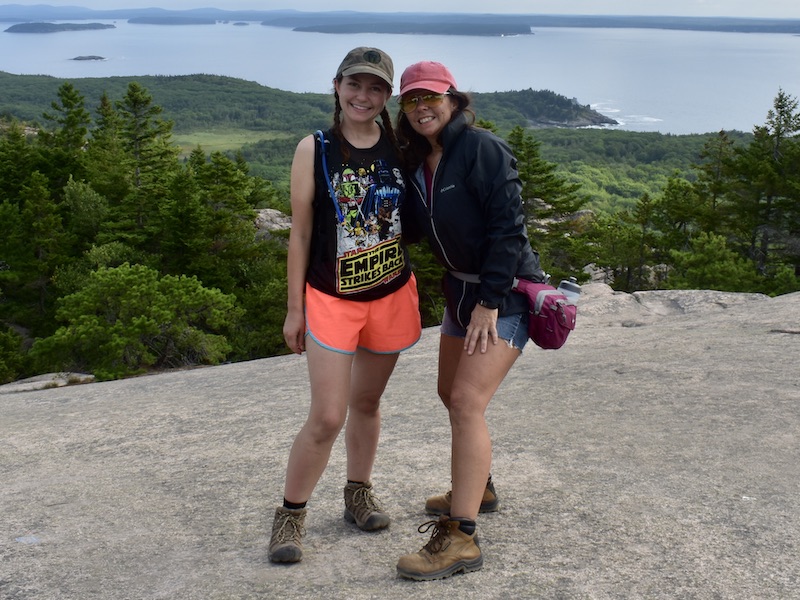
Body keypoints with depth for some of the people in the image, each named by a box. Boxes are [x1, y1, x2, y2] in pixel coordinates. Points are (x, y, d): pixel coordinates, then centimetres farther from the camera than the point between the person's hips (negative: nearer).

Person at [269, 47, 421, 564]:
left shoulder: (400, 147, 1)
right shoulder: (315, 149, -6)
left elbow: (414, 216, 10)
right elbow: (301, 233, -3)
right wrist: (295, 308, -3)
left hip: (391, 295, 3)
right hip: (331, 298, -3)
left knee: (367, 404, 16)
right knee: (327, 418, -6)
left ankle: (359, 495, 35)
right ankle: (290, 515, 12)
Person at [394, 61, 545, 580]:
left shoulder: (483, 149, -17)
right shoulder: (417, 161, 7)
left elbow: (508, 227, -22)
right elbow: (412, 229, 14)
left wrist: (489, 301, -23)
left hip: (506, 292, -9)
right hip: (461, 286, 9)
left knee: (467, 403, -17)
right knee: (452, 395, 19)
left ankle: (460, 539, -13)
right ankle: (477, 488, 42)